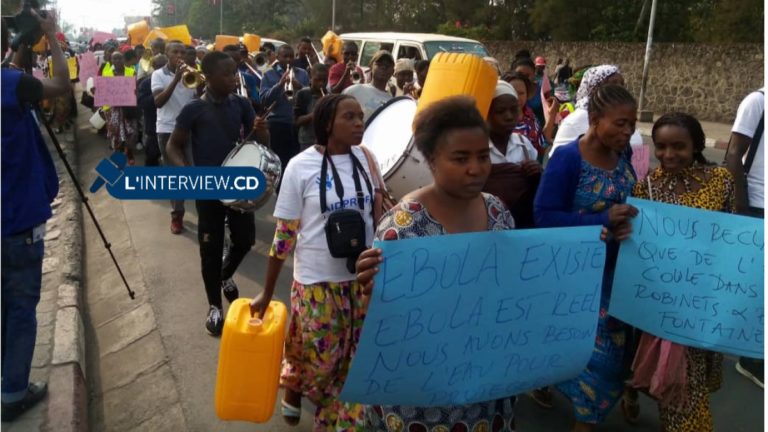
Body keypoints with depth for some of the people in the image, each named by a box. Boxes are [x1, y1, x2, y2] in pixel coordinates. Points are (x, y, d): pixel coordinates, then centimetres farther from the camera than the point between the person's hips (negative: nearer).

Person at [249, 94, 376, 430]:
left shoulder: (365, 159, -2)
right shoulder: (301, 166, -12)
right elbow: (284, 235, -7)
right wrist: (267, 293, -3)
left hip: (363, 278, 4)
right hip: (317, 282, -3)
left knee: (355, 361, 15)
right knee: (316, 359, 13)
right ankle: (293, 387, 48)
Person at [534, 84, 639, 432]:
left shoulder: (622, 154, -1)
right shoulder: (567, 158, -21)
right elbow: (544, 216, -24)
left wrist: (628, 222, -10)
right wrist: (601, 220, -30)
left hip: (615, 268, 7)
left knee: (611, 344, 18)